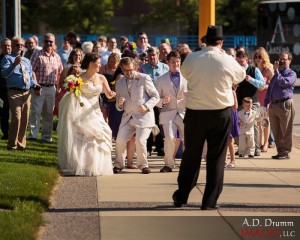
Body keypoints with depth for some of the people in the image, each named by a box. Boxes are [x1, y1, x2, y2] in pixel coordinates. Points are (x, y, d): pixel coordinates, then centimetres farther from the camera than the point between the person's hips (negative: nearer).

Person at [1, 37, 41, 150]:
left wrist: (35, 86, 5)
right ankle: (12, 144, -9)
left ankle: (21, 143, 20)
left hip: (26, 93, 7)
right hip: (15, 93, -7)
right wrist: (14, 64, -29)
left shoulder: (26, 61, 21)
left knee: (24, 120, 10)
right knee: (16, 118, -16)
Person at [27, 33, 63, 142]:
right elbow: (31, 70, -7)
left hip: (51, 88, 5)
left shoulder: (57, 57, 12)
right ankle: (33, 134, -5)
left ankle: (46, 136, 14)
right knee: (36, 111, -7)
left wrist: (58, 87, 12)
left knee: (49, 113, 8)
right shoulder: (37, 55, -3)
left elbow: (60, 73, 19)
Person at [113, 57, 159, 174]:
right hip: (128, 117, 4)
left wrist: (146, 106, -16)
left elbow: (156, 96, 1)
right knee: (120, 141, -11)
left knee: (140, 141, -19)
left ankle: (143, 165, 2)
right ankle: (118, 165, 9)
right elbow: (119, 107, 18)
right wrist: (119, 104, -6)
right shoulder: (119, 83, 13)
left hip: (144, 116, -4)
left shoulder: (144, 78, -1)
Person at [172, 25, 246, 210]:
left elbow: (185, 73, 14)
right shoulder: (227, 61, -10)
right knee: (216, 157, 6)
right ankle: (210, 201, 6)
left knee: (191, 155, 14)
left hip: (195, 113, 2)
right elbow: (240, 76, 9)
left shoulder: (191, 58, -6)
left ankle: (181, 196, 22)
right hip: (220, 113, -2)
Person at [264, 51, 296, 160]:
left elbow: (283, 82, -19)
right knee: (276, 131, 10)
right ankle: (280, 151, 18)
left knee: (285, 131, -2)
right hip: (273, 105, 7)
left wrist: (276, 71, -11)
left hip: (285, 105, -7)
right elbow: (269, 89, 24)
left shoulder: (292, 74, -1)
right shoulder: (276, 73, 21)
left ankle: (285, 153, 3)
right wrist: (266, 103, 17)